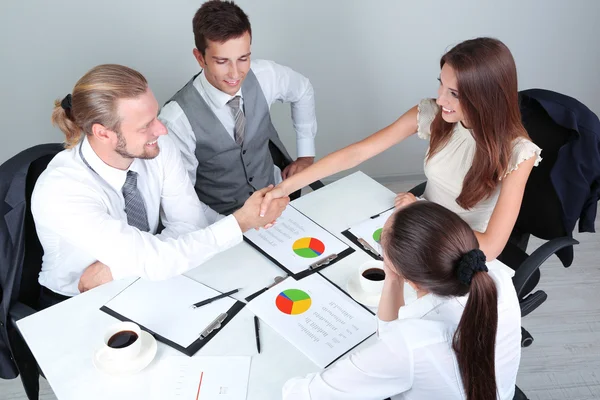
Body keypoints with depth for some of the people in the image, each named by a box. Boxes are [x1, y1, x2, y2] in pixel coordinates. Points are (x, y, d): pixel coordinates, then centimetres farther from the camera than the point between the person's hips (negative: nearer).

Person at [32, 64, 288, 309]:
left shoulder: (159, 148, -15)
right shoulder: (59, 192, -30)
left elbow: (191, 223, -12)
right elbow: (151, 261, -32)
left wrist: (113, 268, -23)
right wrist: (242, 222, -29)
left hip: (142, 283, 4)